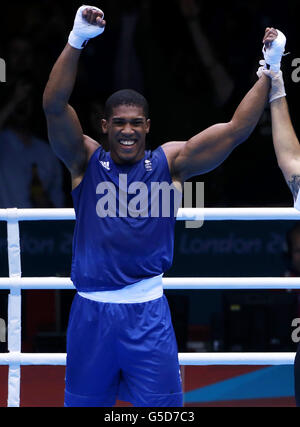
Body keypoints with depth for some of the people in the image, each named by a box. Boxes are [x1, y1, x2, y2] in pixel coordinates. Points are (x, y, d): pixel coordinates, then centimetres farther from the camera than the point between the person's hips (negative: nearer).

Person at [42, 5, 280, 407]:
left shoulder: (171, 162, 1)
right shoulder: (86, 161, 0)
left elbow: (237, 129, -4)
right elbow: (54, 107, -15)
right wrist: (76, 41, -26)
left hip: (148, 310, 0)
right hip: (92, 310, 0)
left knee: (162, 407, 2)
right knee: (85, 403, 10)